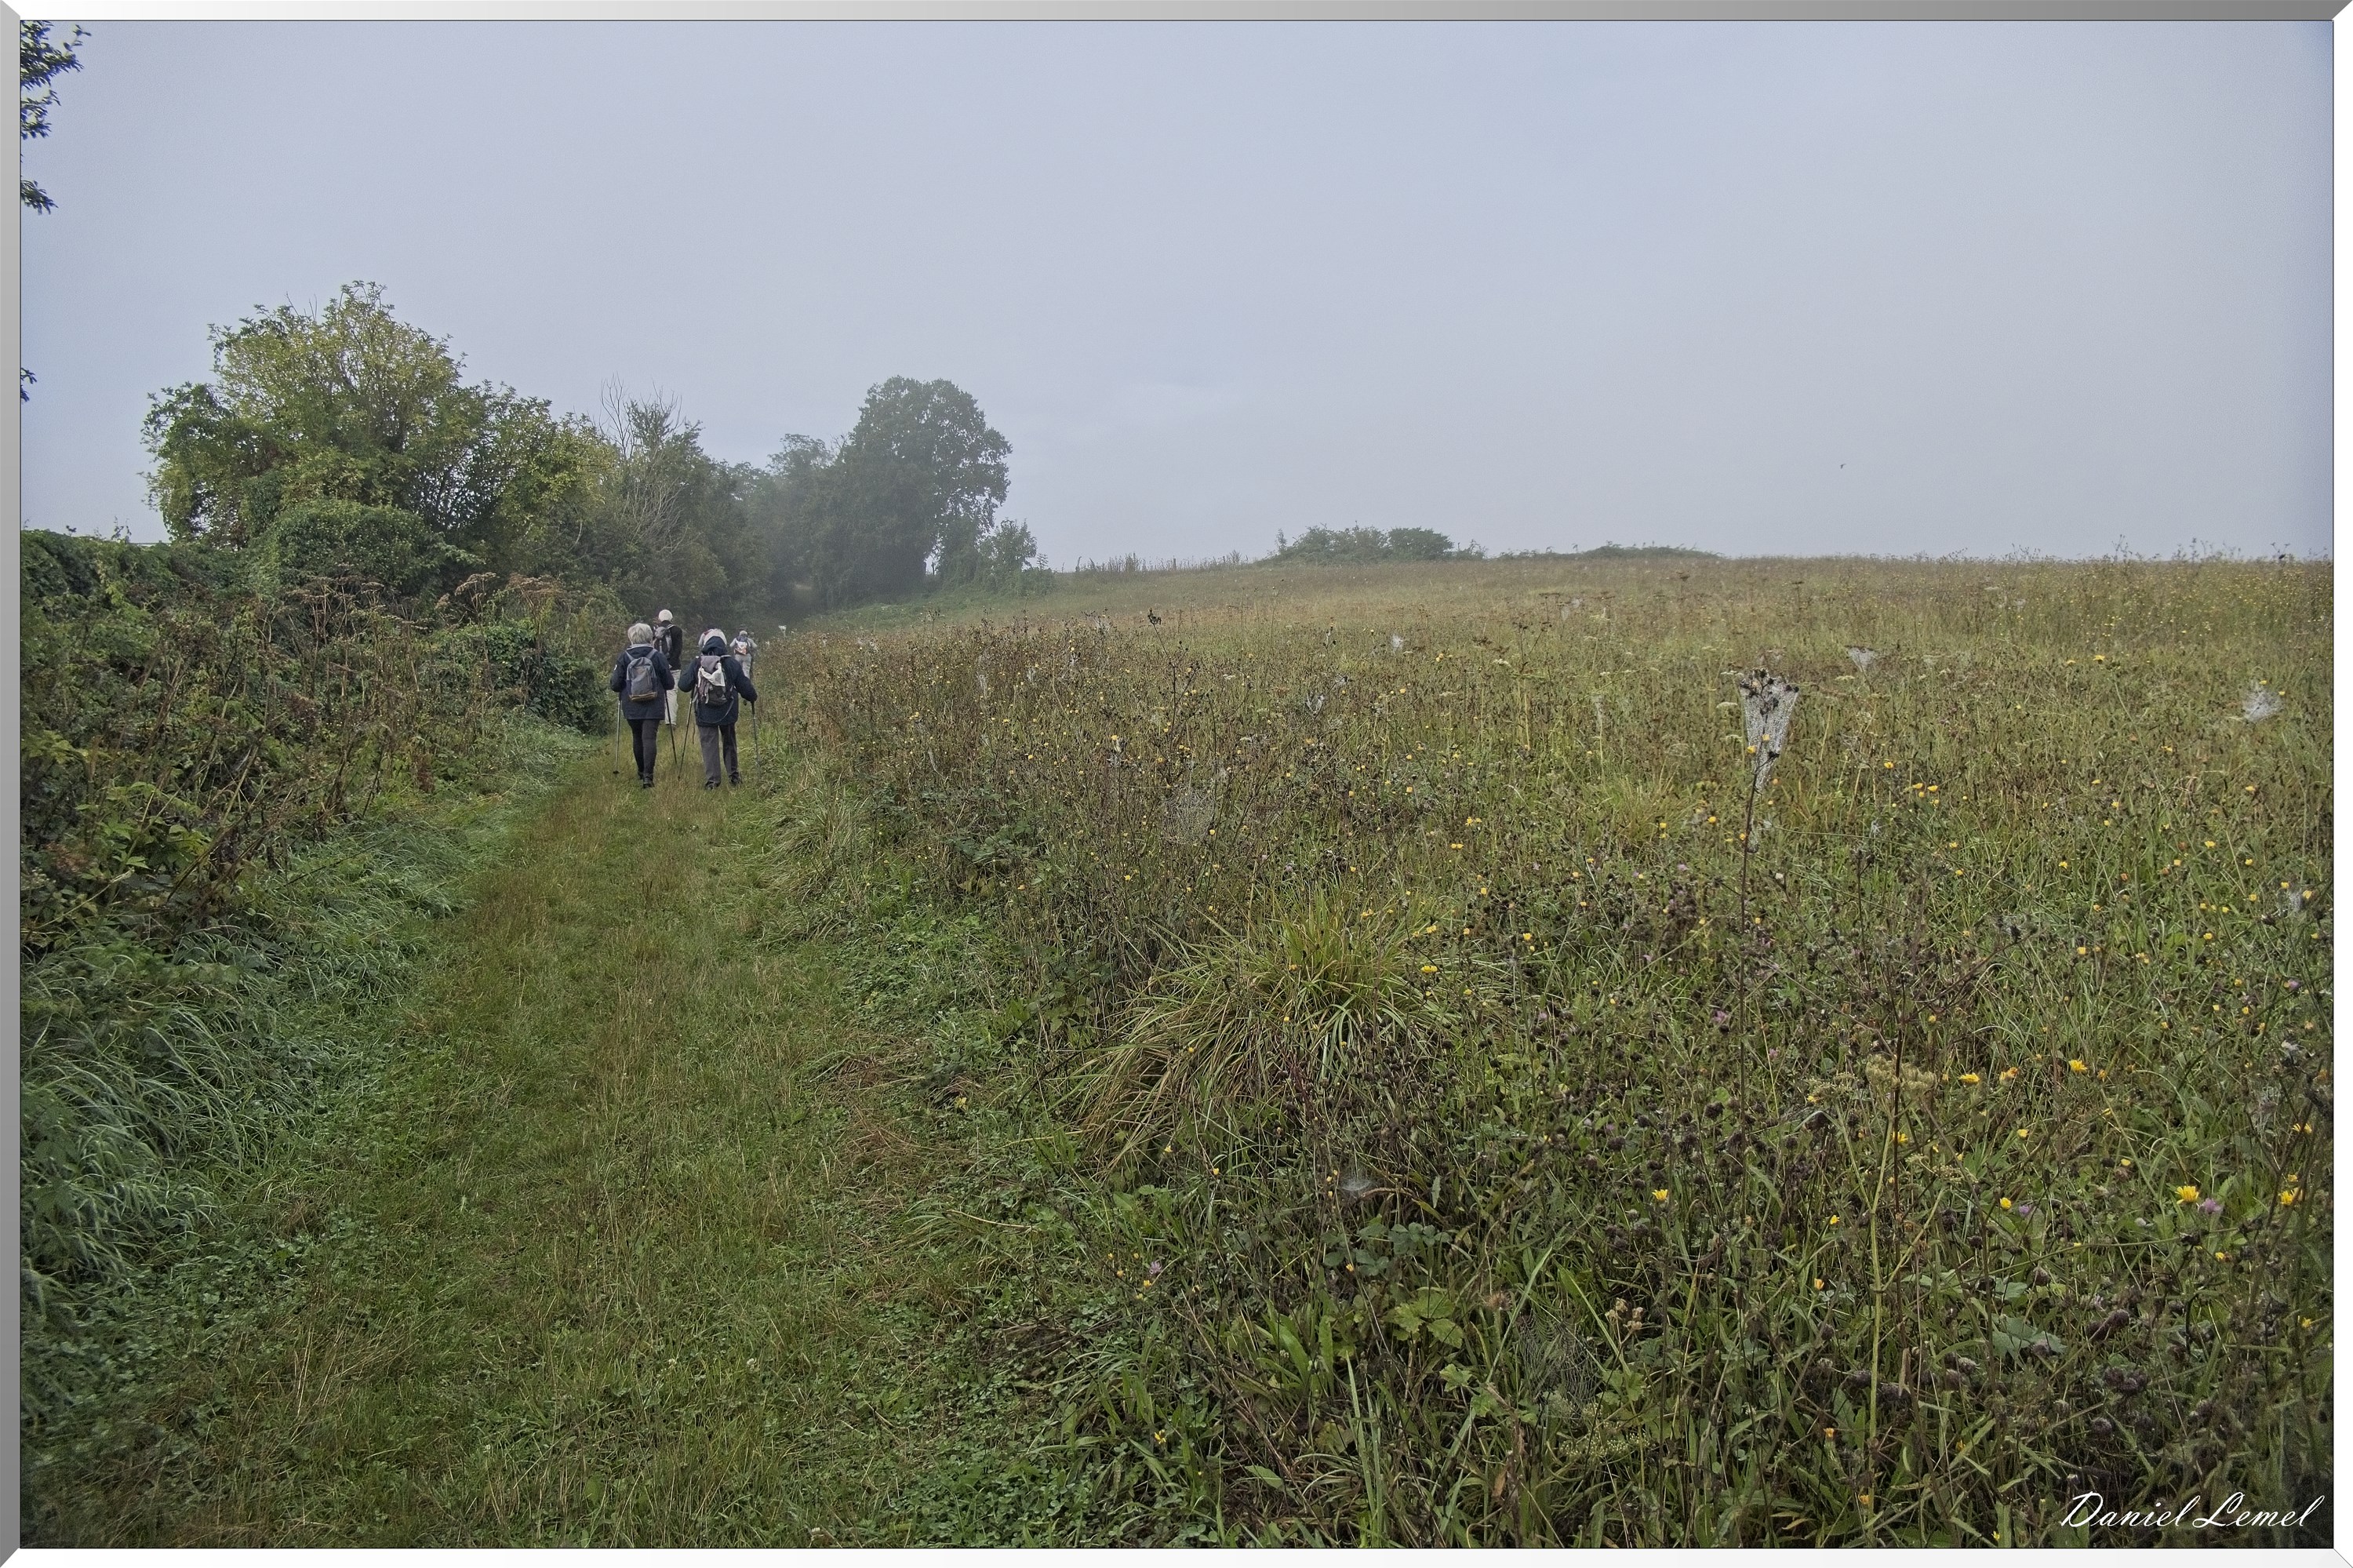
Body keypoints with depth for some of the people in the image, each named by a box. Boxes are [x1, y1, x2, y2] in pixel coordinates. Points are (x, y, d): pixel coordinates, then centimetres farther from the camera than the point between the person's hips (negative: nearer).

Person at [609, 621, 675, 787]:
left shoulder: (624, 657, -4)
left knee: (637, 738, 18)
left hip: (631, 707, 2)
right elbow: (670, 684, 0)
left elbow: (615, 685, -5)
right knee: (650, 739, -6)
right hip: (653, 707, -2)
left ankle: (641, 772, 30)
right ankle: (648, 776, -18)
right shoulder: (658, 657, -4)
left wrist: (620, 691, 19)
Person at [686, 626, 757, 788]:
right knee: (729, 743, 18)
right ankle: (733, 775, 24)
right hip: (727, 714, 1)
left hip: (705, 714, -1)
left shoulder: (697, 663, -8)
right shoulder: (732, 663, -9)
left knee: (709, 745, 5)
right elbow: (744, 687, -3)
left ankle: (711, 780, 2)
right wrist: (753, 697, 17)